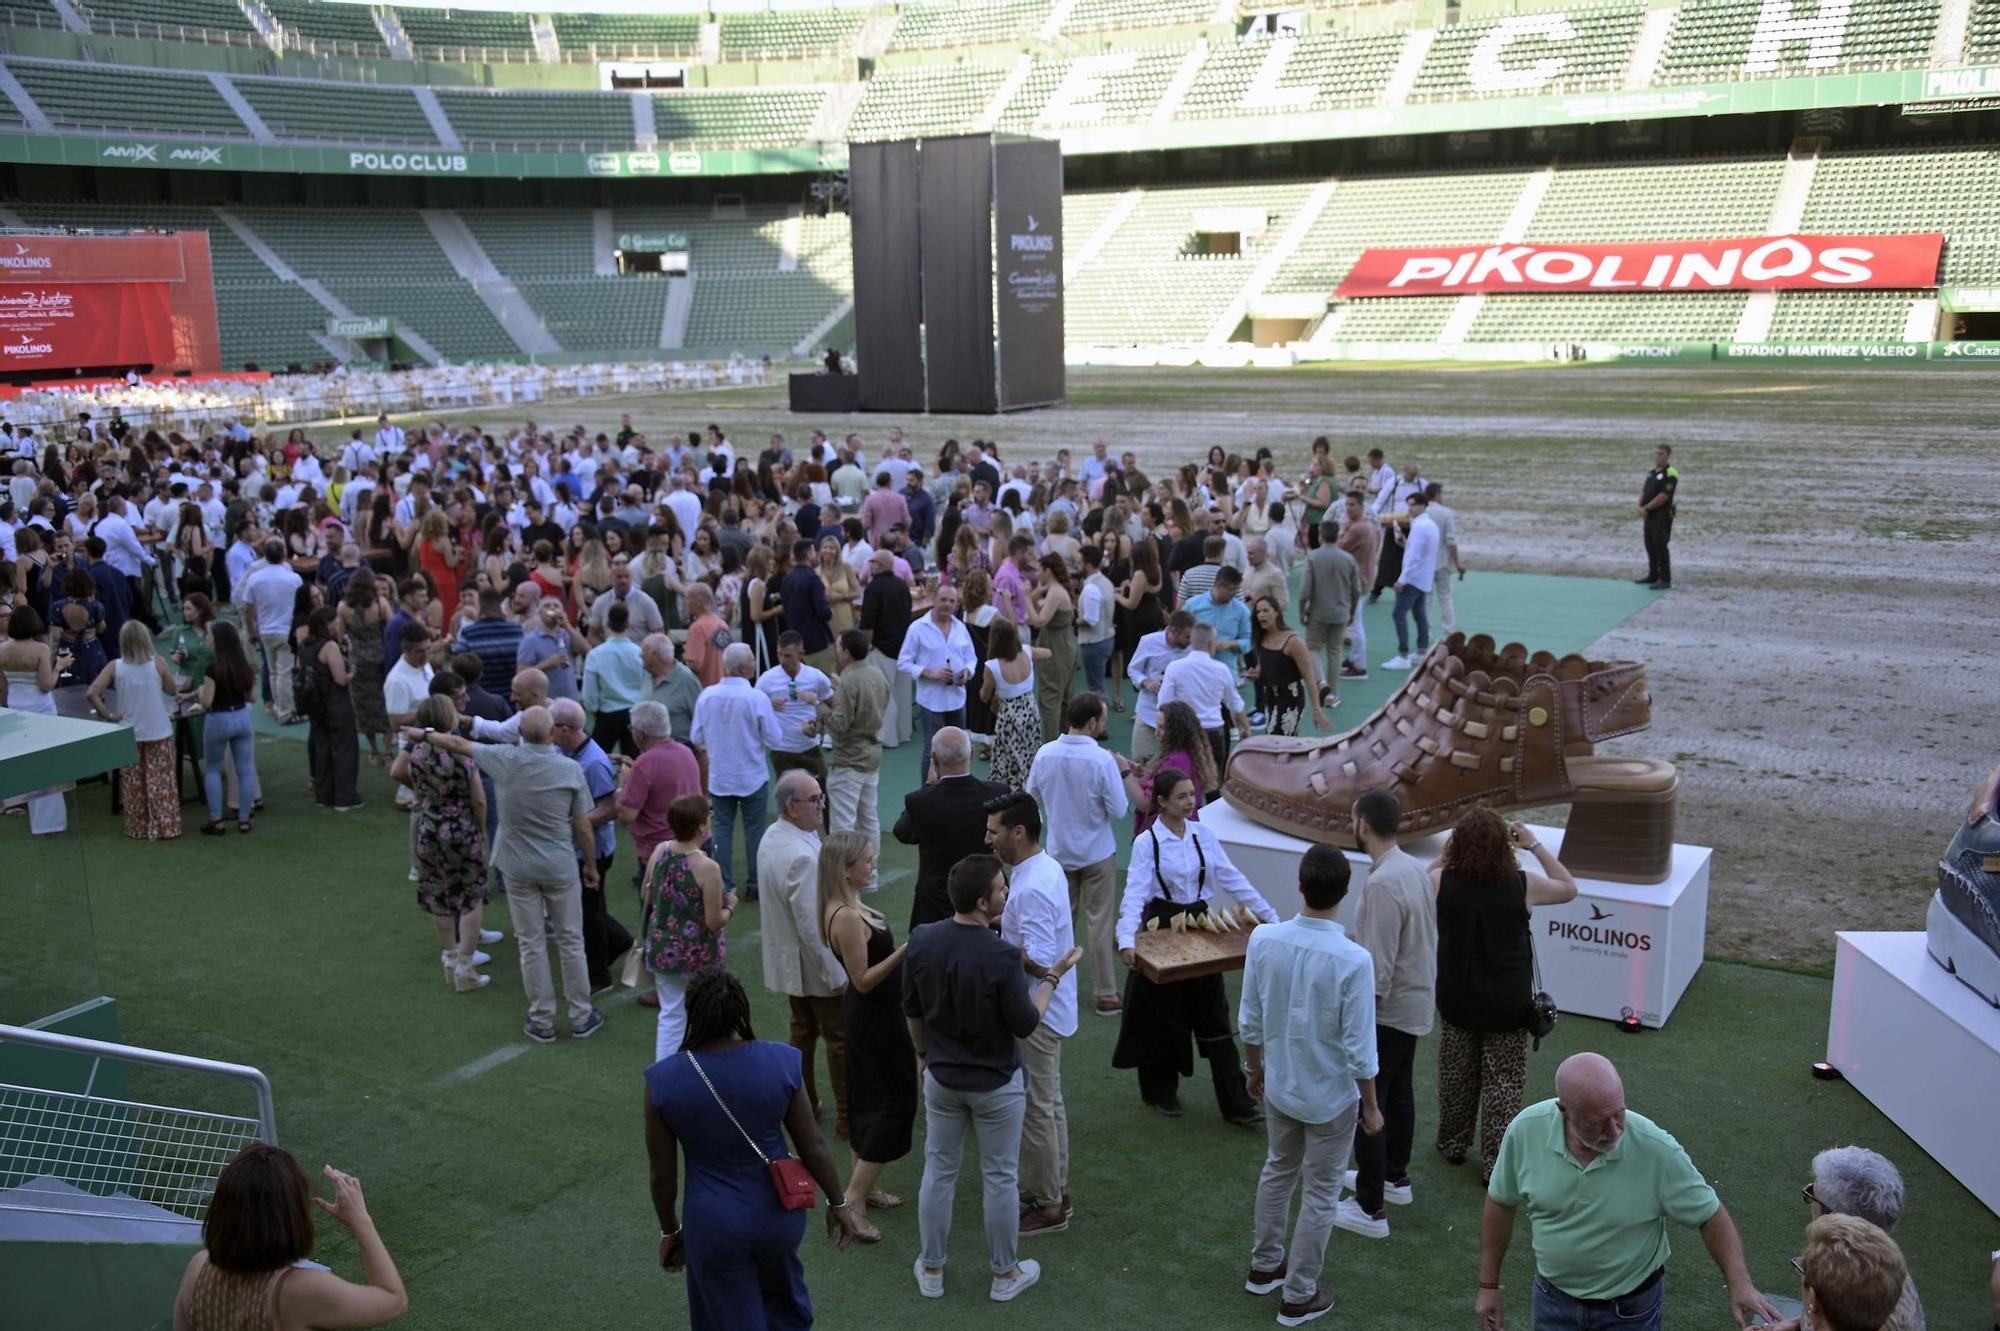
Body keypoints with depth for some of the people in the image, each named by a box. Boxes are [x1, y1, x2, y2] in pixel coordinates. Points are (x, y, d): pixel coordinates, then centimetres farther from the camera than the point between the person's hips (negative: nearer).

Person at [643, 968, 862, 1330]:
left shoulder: (664, 1080, -19)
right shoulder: (779, 1063, -17)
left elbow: (662, 1173, -8)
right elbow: (813, 1147, -8)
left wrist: (669, 1231, 8)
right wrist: (838, 1202, 8)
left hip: (714, 1222, -1)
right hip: (778, 1211, 1)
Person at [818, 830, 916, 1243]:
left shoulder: (846, 908, 3)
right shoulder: (848, 918, -28)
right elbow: (863, 980, -25)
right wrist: (905, 951, -33)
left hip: (866, 1014, 10)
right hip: (876, 1017, -10)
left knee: (868, 1098, 19)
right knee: (897, 1100, -1)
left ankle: (863, 1184, 31)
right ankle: (853, 1199, 1)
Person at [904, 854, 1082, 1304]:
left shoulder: (921, 941, -12)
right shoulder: (1002, 956, -28)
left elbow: (912, 1010, 1)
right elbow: (1025, 1024, -17)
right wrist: (1052, 976, -6)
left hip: (941, 1078, 4)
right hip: (997, 1084, -4)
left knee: (939, 1172, 17)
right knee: (999, 1178, 13)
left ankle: (931, 1270, 30)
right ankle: (1005, 1275, 28)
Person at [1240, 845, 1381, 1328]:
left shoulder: (1264, 939, -16)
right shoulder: (1353, 959, -27)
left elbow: (1250, 1021, -4)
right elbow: (1359, 1048, -20)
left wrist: (1255, 1070, 13)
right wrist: (1370, 1105, -4)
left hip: (1279, 1087, 4)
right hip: (1331, 1097, -4)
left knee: (1278, 1172, 26)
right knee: (1320, 1194, 14)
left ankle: (1265, 1266, 43)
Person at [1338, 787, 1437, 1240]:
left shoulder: (1382, 884, -27)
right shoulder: (1415, 868, 1)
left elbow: (1378, 965, -27)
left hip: (1386, 1011, -9)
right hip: (1415, 1003, 10)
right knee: (1399, 1092, 23)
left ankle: (1369, 1209, 6)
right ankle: (1394, 1176, 40)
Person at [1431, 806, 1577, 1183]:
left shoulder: (1442, 882, -16)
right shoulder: (1523, 886, -16)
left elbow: (1428, 873, 10)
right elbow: (1569, 888, 4)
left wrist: (1457, 845, 3)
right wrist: (1535, 845, 2)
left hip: (1457, 1001, 2)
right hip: (1507, 1006, -2)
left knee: (1457, 1076, 21)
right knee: (1503, 1084, 10)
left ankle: (1453, 1144, 37)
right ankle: (1496, 1164, 15)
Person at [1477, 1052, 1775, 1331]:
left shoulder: (1657, 1150, -27)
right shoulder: (1525, 1131, -21)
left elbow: (1711, 1216, -13)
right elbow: (1501, 1203, -5)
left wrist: (1740, 1284, -26)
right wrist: (1488, 1286, 0)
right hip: (1554, 1299, 2)